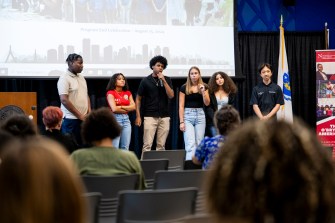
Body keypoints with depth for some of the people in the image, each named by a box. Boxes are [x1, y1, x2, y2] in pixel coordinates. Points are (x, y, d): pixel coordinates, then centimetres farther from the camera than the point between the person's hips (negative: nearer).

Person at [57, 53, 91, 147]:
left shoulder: (81, 77, 14)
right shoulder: (64, 78, -10)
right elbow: (64, 100, -17)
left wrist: (89, 112, 6)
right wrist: (80, 115, -14)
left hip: (84, 118, 7)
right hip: (71, 119, -7)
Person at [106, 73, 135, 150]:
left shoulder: (128, 93, 15)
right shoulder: (110, 93, -1)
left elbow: (133, 106, 4)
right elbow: (114, 109, -12)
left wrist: (121, 107, -7)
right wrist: (127, 109, 1)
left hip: (126, 119, 5)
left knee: (125, 147, 3)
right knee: (114, 147, -9)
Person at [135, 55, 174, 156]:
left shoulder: (167, 80, 8)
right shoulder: (145, 81, 2)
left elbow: (171, 95, -3)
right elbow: (138, 99, 5)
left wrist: (163, 81, -10)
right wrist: (138, 116, -2)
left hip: (164, 116, 3)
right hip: (150, 116, -2)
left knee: (161, 145, 5)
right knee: (147, 145, -8)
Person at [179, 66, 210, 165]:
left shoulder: (204, 87, 7)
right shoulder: (184, 88, 1)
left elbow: (207, 103, 0)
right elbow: (181, 106, -1)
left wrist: (203, 91, -13)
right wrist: (181, 122, -7)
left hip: (200, 115, 3)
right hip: (187, 115, -2)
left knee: (199, 143, 4)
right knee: (190, 143, -14)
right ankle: (189, 163, -21)